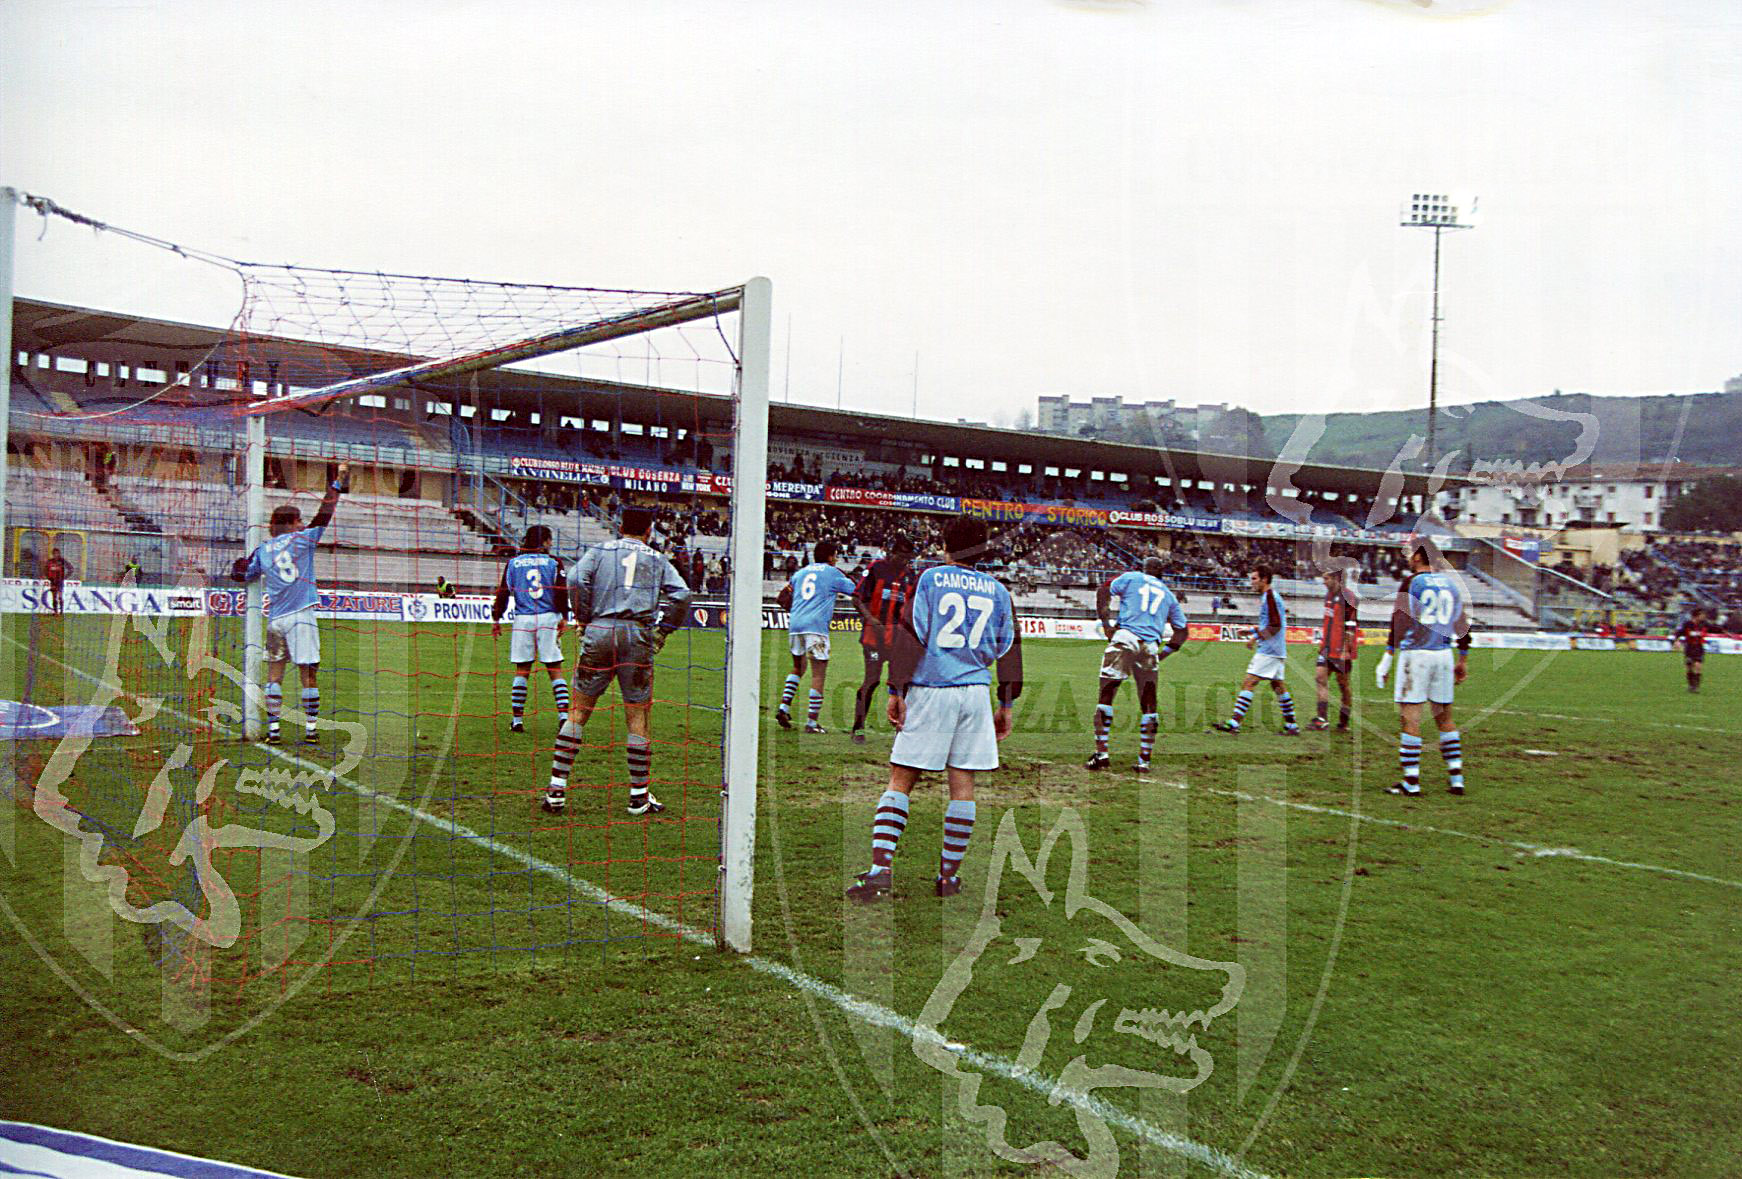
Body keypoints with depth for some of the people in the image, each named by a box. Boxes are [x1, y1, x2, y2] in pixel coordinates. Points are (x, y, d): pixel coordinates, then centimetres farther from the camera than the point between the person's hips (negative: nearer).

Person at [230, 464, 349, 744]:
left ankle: (272, 729, 6)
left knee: (274, 672, 10)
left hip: (274, 619, 4)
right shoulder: (302, 539, 1)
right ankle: (311, 729, 0)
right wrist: (338, 483, 7)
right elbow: (324, 515, 1)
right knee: (309, 673, -1)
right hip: (300, 616, -4)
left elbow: (240, 573, 16)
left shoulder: (262, 549, 12)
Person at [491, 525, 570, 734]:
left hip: (522, 620, 2)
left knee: (521, 670, 7)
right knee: (555, 670, 2)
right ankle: (564, 715, -7)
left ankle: (517, 719, 7)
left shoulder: (513, 562, 8)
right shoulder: (553, 562, 2)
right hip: (549, 619, -2)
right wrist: (564, 618, 0)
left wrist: (496, 619, 13)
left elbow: (503, 591, 8)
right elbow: (562, 592, -5)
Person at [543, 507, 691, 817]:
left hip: (600, 632, 1)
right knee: (639, 717, 5)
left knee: (577, 711, 7)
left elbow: (577, 579, -4)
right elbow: (680, 594, 1)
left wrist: (583, 620, 4)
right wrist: (662, 631, 6)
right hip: (638, 635, -1)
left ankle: (556, 791, 6)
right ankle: (639, 797, 9)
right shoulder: (658, 560, 15)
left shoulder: (599, 551, 14)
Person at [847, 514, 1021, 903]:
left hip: (928, 689, -2)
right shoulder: (997, 590, 12)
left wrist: (896, 690, -5)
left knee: (901, 780, 0)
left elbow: (910, 634, -6)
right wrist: (1006, 705, 19)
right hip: (975, 693, 3)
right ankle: (949, 876, 11)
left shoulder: (929, 578, 2)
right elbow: (1008, 649, 13)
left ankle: (881, 867, -11)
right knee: (962, 783, 7)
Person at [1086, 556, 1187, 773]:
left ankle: (1101, 753, -9)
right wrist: (1163, 654, 22)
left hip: (1125, 638, -3)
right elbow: (1181, 631, 23)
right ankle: (1144, 760, 7)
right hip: (1151, 646, 3)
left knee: (1106, 696, 0)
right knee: (1149, 704, 10)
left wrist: (1106, 624, 2)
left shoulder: (1131, 577, 16)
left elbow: (1103, 591, 1)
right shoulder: (1169, 595, 25)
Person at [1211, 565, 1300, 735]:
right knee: (1278, 687, 14)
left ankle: (1234, 723, -18)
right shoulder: (1267, 597, 17)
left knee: (1248, 683, -13)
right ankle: (1292, 726, 18)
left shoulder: (1269, 597, -13)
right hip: (1276, 651, 11)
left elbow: (1275, 626, -20)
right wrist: (1254, 632, 19)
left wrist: (1256, 637, -17)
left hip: (1268, 651, -11)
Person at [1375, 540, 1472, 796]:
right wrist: (1463, 660, 22)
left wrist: (1388, 657, -8)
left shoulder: (1411, 582, -5)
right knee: (1444, 718, 15)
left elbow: (1399, 622, -11)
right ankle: (1456, 778, 16)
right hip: (1443, 655, 5)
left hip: (1415, 653, -5)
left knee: (1410, 719, -2)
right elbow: (1463, 624, 14)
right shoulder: (1451, 583, 10)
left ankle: (1411, 782, -3)